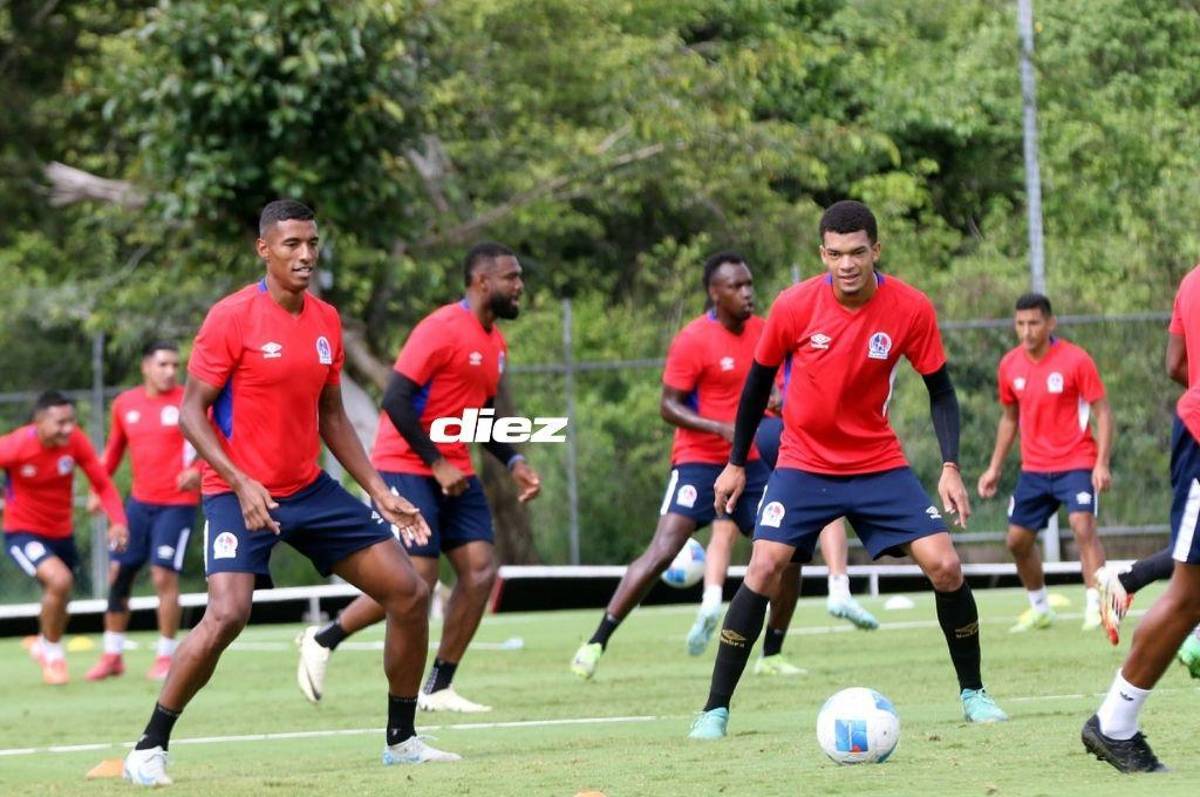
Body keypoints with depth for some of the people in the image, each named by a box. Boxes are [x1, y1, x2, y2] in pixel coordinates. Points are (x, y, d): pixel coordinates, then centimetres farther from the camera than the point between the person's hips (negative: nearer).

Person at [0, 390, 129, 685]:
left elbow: (102, 484, -9)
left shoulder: (75, 441, -16)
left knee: (59, 597, 20)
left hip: (62, 533, 5)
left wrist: (117, 522, -22)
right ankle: (52, 654, -4)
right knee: (60, 580, -27)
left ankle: (44, 645, 53)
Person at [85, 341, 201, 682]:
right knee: (118, 571, 5)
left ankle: (165, 656, 0)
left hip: (177, 503, -5)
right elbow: (115, 447, 19)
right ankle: (112, 656, 17)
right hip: (140, 501, 5)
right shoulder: (125, 404, 6)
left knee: (164, 575, -13)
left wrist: (197, 472, -27)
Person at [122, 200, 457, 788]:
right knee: (227, 614, -26)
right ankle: (149, 750, -11)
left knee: (409, 594, 1)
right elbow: (191, 413, -11)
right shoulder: (232, 317, -12)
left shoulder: (326, 321, 7)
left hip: (310, 488, 7)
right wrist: (242, 483, -23)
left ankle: (401, 740, 16)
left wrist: (380, 493, 11)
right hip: (238, 492, -6)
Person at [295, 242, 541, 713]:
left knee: (481, 569, -4)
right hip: (406, 466, -9)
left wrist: (514, 464, 8)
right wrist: (436, 463, -20)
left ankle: (438, 689, 3)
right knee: (418, 578, -15)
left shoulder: (495, 343, 13)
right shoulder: (442, 329, -16)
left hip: (453, 471, 9)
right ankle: (323, 641, 5)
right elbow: (396, 400, -20)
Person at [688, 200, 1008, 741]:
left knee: (945, 565, -10)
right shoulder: (794, 306, -14)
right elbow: (759, 381, 2)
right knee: (764, 568, -17)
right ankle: (715, 710, -10)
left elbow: (940, 391, -2)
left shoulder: (911, 309, -13)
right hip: (804, 463, -1)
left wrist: (950, 466, -13)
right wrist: (736, 463, 6)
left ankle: (973, 692, 11)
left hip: (879, 463, 1)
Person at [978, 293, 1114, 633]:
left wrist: (1102, 464, -18)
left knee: (1083, 526, -23)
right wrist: (995, 467, 15)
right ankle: (1040, 610, 26)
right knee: (1018, 540, 8)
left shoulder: (1075, 360, -12)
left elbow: (1102, 411, -10)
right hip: (1033, 468, 6)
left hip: (1076, 463, -6)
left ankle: (1095, 607, -22)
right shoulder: (1009, 366, 3)